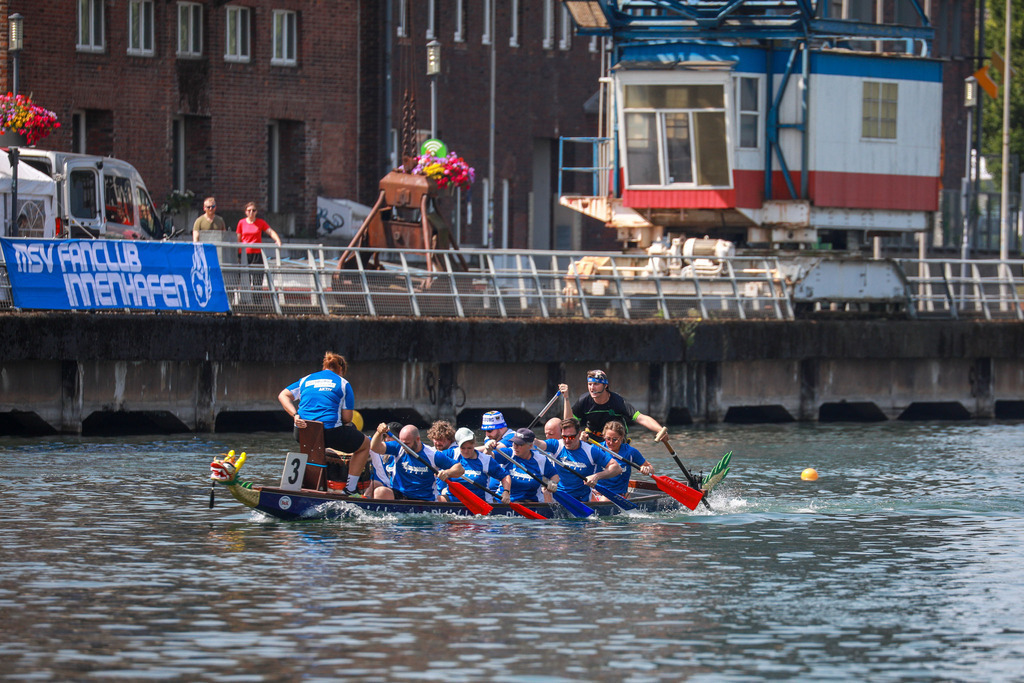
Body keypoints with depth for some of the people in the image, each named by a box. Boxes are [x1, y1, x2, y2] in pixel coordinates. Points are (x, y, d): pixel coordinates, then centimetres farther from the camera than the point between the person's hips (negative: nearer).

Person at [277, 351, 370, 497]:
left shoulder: (306, 380, 18)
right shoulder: (342, 383, 6)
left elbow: (283, 395, 7)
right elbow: (347, 418, 1)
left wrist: (295, 415, -3)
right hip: (330, 433, -5)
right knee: (365, 444, 19)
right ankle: (350, 490, 12)